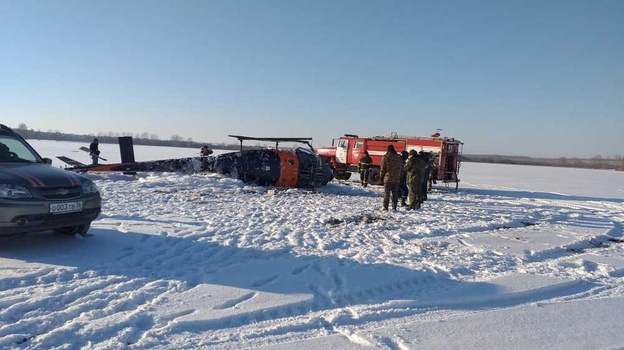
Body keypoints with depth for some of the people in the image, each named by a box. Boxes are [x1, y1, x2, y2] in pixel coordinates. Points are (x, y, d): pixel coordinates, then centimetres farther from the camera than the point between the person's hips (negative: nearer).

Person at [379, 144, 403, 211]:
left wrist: (381, 177, 4)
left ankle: (385, 207, -1)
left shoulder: (385, 157, -8)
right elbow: (401, 168, 12)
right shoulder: (399, 157, 7)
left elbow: (383, 168, -6)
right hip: (397, 179, 4)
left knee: (386, 193, 1)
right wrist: (400, 176, 17)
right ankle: (394, 207, 10)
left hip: (388, 178, -4)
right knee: (395, 193, 10)